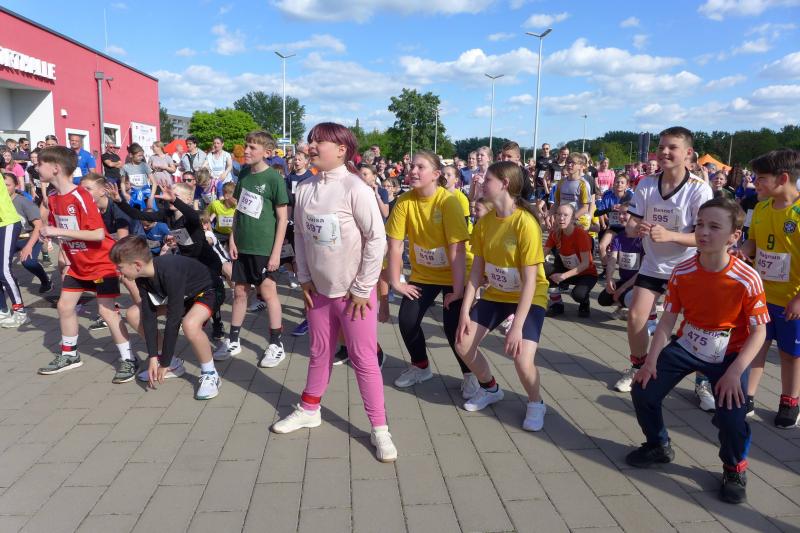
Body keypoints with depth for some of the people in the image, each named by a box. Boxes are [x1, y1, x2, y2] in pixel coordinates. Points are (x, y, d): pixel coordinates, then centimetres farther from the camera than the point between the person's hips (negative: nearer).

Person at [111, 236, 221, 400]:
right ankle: (172, 364, 10)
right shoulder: (142, 277, -15)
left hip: (204, 292, -8)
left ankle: (210, 374, -14)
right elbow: (149, 315, -12)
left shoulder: (171, 273, -38)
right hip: (179, 295, 8)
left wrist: (164, 363, -27)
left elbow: (173, 320, -34)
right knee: (133, 314, 1)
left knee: (190, 324, -38)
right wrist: (153, 357, -16)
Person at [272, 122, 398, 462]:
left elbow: (377, 239, -16)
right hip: (319, 289, 5)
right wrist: (304, 279, 4)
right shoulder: (305, 189, 1)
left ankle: (379, 429, 14)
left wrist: (362, 288, -14)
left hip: (354, 291, -5)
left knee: (363, 359, 1)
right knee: (319, 353, 19)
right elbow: (300, 235, 10)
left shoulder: (355, 188, -17)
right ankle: (309, 409, 39)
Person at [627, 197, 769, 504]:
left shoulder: (747, 280, -21)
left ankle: (735, 469, 12)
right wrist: (651, 360, -15)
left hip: (729, 354, -3)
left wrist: (734, 372, -26)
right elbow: (668, 319, -6)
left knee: (731, 415, -23)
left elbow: (759, 331, -16)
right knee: (643, 391, -9)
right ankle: (658, 446, 22)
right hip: (686, 346, 3)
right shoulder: (682, 272, -12)